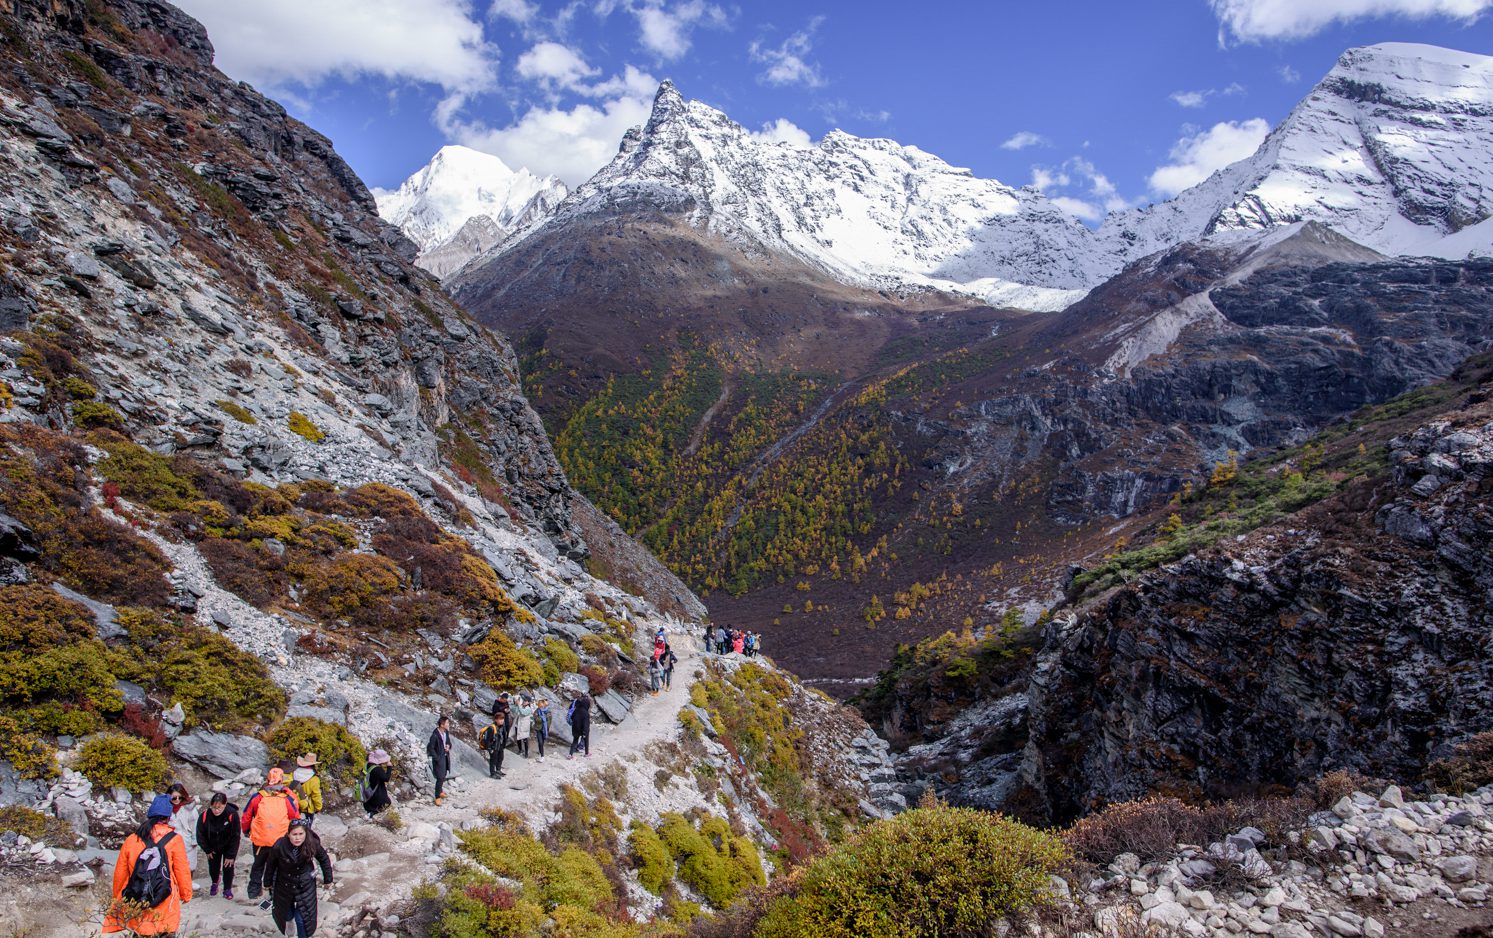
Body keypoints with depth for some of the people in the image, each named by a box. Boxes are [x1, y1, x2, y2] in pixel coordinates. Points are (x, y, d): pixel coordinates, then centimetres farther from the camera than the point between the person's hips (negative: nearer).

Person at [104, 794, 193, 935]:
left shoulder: (131, 840, 0)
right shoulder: (174, 840, -9)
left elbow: (120, 873, 6)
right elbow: (182, 872, -5)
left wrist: (117, 897, 22)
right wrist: (186, 894, 10)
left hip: (136, 907, 3)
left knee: (139, 933, 18)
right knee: (166, 933, 11)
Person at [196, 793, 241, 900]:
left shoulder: (232, 815, -34)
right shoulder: (204, 816, -29)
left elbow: (236, 837, -22)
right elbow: (200, 835, -9)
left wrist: (231, 856, -17)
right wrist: (207, 850, -2)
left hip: (228, 846, -2)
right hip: (212, 846, 2)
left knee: (228, 866, -1)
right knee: (213, 866, 12)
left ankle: (227, 889, 23)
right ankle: (214, 883, 45)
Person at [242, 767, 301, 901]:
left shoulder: (257, 798, -6)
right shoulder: (288, 799, -9)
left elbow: (246, 818, 4)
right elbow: (296, 819, -1)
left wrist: (245, 830, 23)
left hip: (259, 841, 1)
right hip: (280, 842, -1)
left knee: (258, 866, 26)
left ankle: (253, 891, 37)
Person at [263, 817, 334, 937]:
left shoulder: (313, 844, -25)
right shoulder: (279, 846, -28)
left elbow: (324, 859, -7)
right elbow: (271, 865, -8)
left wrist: (327, 879, 1)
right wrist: (268, 883, 5)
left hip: (305, 886, -1)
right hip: (284, 885, 1)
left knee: (302, 918, -2)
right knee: (287, 913, 23)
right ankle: (289, 918, 59)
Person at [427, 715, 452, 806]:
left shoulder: (446, 732, -2)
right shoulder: (435, 735, -24)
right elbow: (430, 748, -17)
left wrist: (448, 746, -9)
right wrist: (437, 759, -16)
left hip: (446, 757, 7)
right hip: (439, 758, -7)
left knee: (443, 776, 19)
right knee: (440, 778, -5)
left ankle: (440, 792, 37)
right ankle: (437, 797, 8)